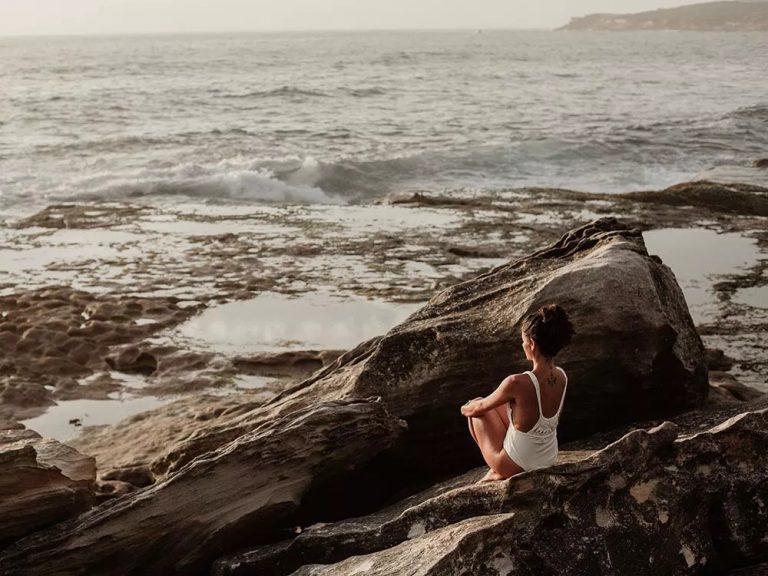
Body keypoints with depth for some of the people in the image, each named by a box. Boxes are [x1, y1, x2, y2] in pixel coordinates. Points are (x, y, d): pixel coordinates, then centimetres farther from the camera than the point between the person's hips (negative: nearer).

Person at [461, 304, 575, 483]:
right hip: (549, 460, 6)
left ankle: (498, 473, 22)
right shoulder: (562, 376, -11)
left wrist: (466, 409, 13)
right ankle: (496, 471, 28)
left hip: (516, 466, -6)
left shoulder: (517, 383, -32)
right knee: (496, 404, 24)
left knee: (476, 407, 15)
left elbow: (480, 407, -13)